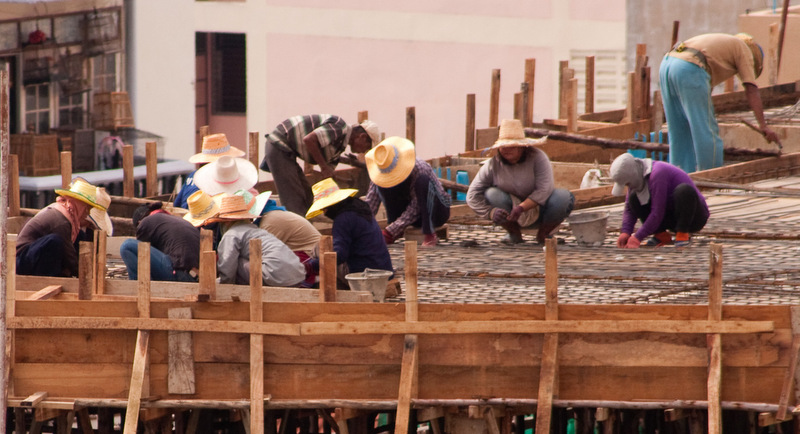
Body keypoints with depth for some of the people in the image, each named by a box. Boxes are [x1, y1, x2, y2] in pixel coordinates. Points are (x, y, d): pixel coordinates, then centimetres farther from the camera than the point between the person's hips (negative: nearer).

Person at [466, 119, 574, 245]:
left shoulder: (537, 157, -18)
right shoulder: (493, 165, -12)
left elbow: (544, 190, -27)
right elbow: (472, 195, -11)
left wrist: (521, 208, -39)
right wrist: (491, 212, -29)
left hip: (539, 210, -1)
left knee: (564, 197, -29)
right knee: (492, 194, -27)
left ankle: (543, 234, -2)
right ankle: (514, 233, -3)